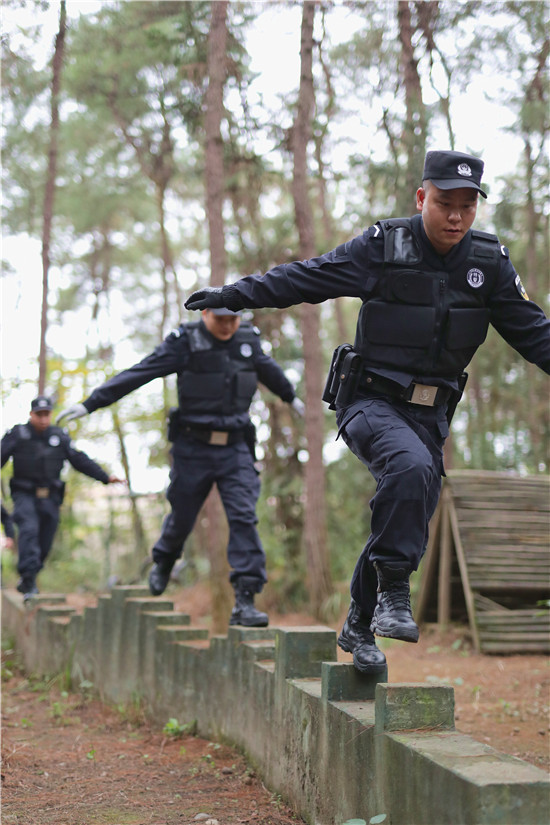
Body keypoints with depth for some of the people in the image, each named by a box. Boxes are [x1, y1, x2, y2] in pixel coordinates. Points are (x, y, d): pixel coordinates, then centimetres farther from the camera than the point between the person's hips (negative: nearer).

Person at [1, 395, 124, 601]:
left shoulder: (60, 437, 8)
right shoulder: (17, 435, 0)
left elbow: (80, 460, 8)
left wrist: (105, 477, 0)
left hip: (50, 498, 3)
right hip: (25, 496, -3)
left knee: (44, 544, 2)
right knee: (29, 531, -24)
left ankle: (26, 581, 20)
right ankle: (29, 583, -30)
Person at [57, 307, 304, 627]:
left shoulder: (249, 340, 4)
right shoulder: (185, 342, -8)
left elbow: (269, 370, 25)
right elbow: (138, 374, -10)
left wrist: (291, 397, 43)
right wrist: (90, 404, -13)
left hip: (236, 448, 2)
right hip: (194, 448, -2)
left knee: (244, 517, -11)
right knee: (182, 516, 12)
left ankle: (245, 602, -11)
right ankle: (163, 562, 45)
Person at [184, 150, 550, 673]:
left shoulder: (489, 263, 0)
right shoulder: (383, 247, -10)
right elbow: (305, 278, -6)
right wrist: (230, 295, -9)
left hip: (429, 413, 4)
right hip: (370, 401, -4)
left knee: (407, 517, 5)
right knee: (412, 467, -33)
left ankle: (360, 627, 24)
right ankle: (393, 594, -24)